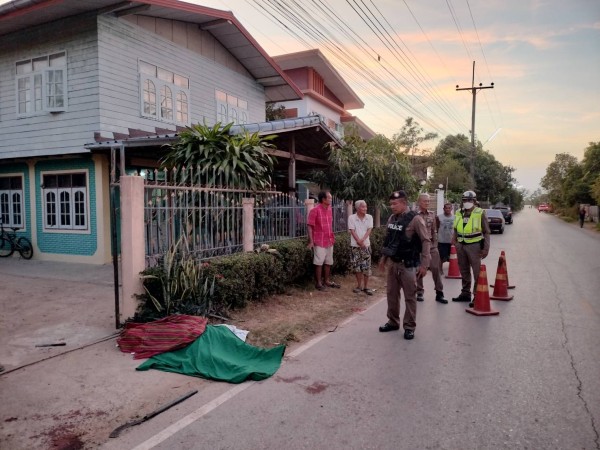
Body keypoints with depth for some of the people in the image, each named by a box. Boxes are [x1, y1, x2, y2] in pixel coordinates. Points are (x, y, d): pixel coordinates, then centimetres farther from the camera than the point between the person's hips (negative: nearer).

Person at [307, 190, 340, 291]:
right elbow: (310, 226, -14)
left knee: (328, 262, 14)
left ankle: (327, 280, 26)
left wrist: (332, 237, 17)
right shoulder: (315, 210, -14)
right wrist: (311, 241, -18)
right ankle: (318, 283, 11)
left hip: (329, 240, 7)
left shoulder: (329, 209, 7)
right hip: (319, 241, -7)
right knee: (319, 262, 1)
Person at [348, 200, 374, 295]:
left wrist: (362, 240, -18)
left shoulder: (369, 217, 2)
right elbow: (352, 231, -9)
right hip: (355, 246, -1)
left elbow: (369, 230, -5)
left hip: (366, 245, 1)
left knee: (366, 267, 1)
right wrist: (359, 241, -17)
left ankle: (366, 286, 12)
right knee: (357, 266, 5)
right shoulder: (351, 218, -5)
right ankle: (359, 285, 19)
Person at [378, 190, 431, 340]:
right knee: (392, 294, 14)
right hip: (391, 263, 6)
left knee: (410, 297, 3)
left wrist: (424, 264, -16)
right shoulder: (391, 219, 7)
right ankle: (393, 322, 28)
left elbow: (426, 241, -13)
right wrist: (383, 257, 18)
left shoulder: (415, 219, -14)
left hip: (408, 264, -6)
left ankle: (409, 327, 14)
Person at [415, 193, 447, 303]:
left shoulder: (432, 214, 8)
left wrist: (435, 243, 8)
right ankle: (420, 293, 19)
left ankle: (439, 293, 10)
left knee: (436, 269, 1)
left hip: (431, 245, 4)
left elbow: (434, 230, 13)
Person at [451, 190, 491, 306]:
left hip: (474, 246, -5)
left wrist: (486, 248, -9)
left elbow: (486, 232, -4)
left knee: (477, 272, -4)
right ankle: (465, 293, 28)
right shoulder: (458, 213, 8)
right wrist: (454, 240, 5)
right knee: (464, 271, 16)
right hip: (461, 245, 6)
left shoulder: (480, 213, -5)